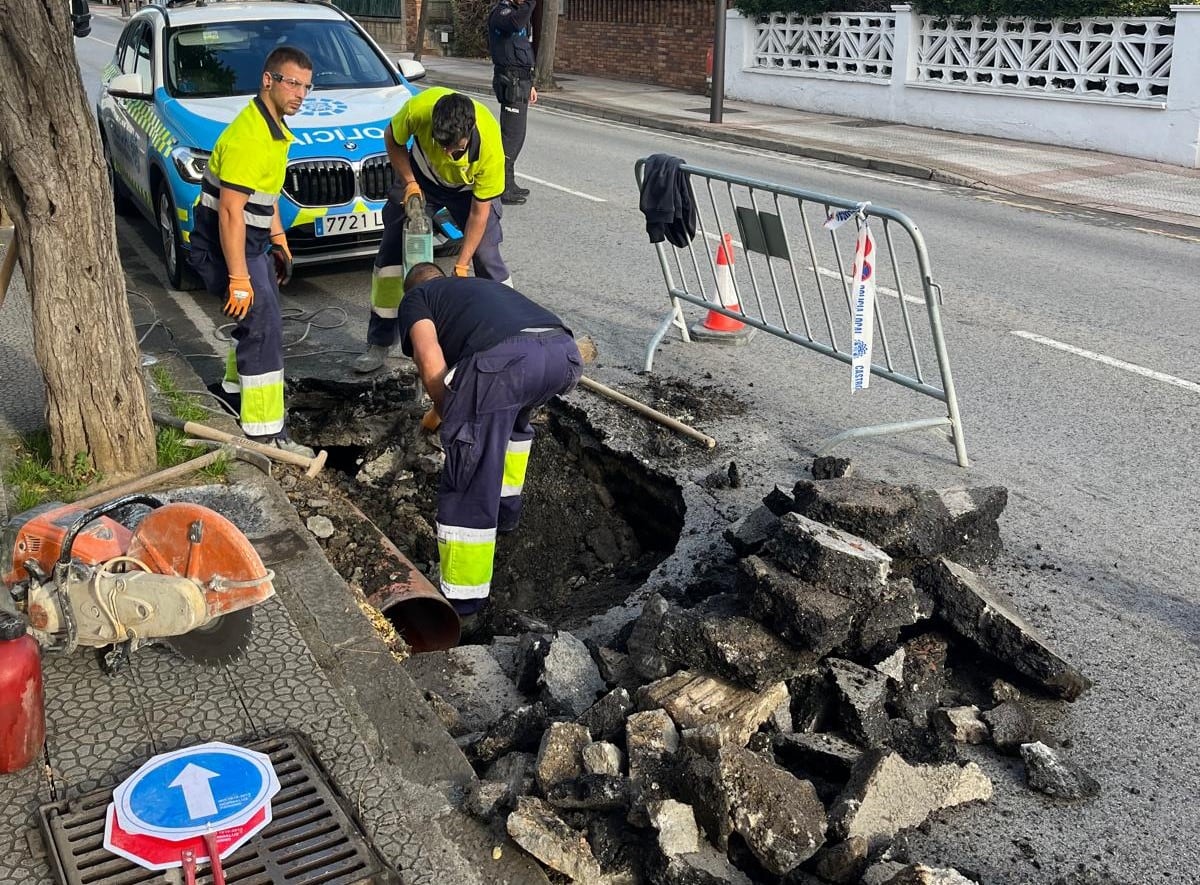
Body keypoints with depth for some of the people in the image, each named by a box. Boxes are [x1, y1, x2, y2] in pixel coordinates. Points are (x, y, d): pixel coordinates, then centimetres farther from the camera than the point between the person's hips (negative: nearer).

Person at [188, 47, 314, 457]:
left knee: (260, 318, 23)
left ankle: (238, 386, 46)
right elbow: (231, 212, -28)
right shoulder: (249, 137, -26)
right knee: (263, 329, -12)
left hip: (252, 239, 10)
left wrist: (279, 242, 21)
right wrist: (238, 279, -28)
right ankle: (265, 432, -8)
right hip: (224, 243, -10)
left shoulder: (273, 126, 7)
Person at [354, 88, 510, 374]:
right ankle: (379, 343, 8)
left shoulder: (489, 146, -39)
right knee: (392, 252, -2)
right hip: (421, 178, 2)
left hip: (470, 187, -2)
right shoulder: (419, 109, -37)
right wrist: (409, 182, -22)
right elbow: (392, 138, -11)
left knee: (487, 257, -12)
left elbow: (479, 212, -26)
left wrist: (461, 265, -24)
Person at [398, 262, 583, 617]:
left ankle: (462, 597, 10)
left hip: (503, 357, -6)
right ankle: (506, 506, 49)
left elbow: (431, 365, 7)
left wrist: (445, 413, 24)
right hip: (563, 351, 7)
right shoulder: (484, 285, 45)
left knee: (468, 483, 4)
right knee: (514, 416, 39)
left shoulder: (415, 298, 27)